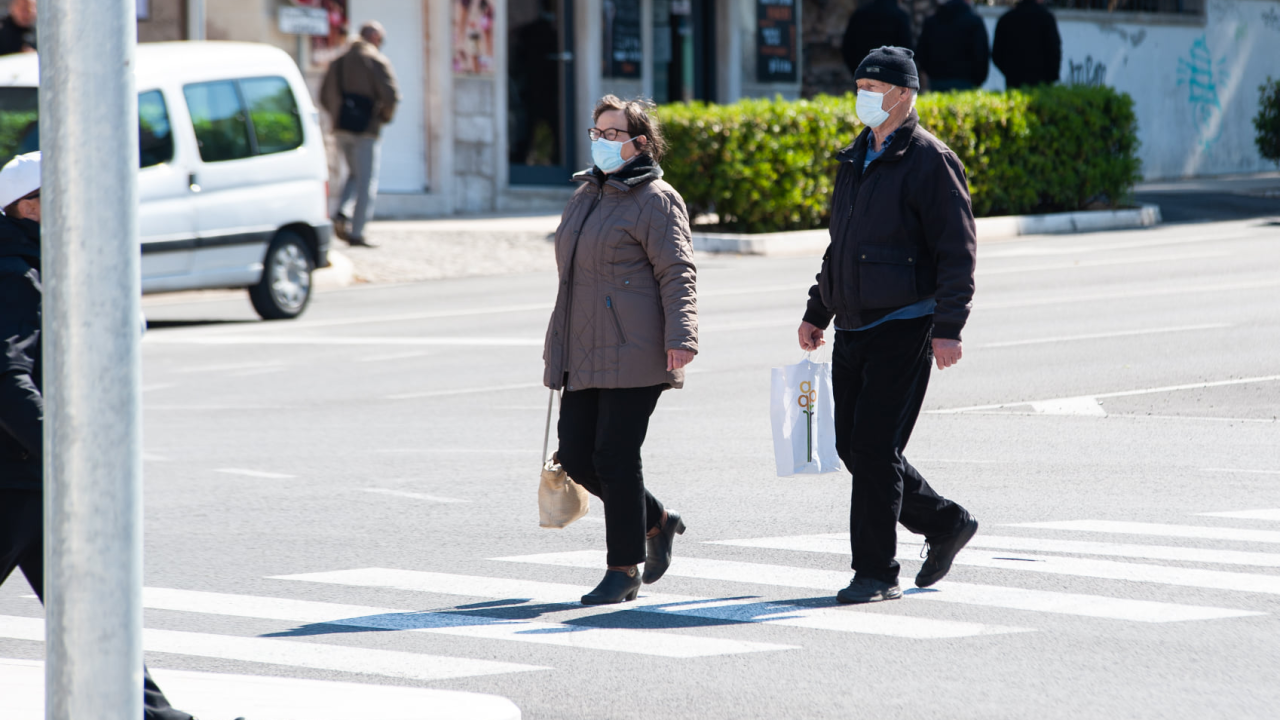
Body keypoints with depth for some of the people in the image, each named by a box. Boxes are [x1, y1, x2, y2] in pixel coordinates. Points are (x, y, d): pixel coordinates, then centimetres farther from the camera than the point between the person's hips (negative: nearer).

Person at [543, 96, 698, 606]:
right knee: (575, 456, 4)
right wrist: (558, 348, 27)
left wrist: (680, 336, -24)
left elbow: (677, 272, -13)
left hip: (633, 353, -8)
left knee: (615, 457, -8)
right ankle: (657, 522, 24)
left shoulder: (655, 200, -6)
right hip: (584, 354, 8)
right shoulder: (585, 195, 19)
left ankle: (624, 570, 3)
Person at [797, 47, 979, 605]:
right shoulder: (855, 160, 16)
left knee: (875, 449, -10)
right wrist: (816, 313, 23)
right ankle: (945, 524, 26)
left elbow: (957, 251, -13)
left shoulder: (929, 161, -9)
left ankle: (876, 574, -4)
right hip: (853, 329, 8)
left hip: (903, 328, -8)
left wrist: (948, 328, -20)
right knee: (854, 448, 9)